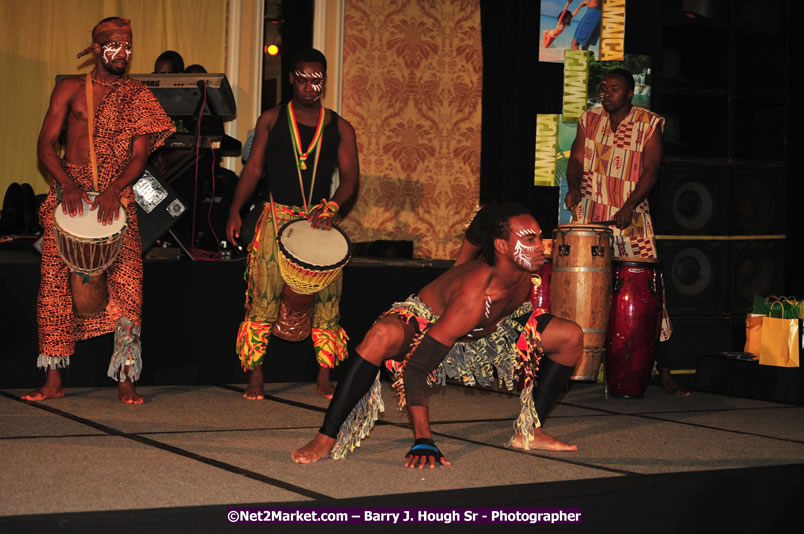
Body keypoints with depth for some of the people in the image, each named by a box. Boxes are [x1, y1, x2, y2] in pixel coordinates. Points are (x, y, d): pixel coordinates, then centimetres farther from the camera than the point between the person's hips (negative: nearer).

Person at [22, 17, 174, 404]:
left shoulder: (138, 96, 8)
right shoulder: (70, 88, 8)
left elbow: (138, 157, 1)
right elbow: (46, 145, 3)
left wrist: (112, 191, -17)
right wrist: (68, 184, -14)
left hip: (117, 197, -1)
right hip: (68, 192, 1)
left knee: (126, 284, -13)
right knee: (55, 284, -3)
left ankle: (125, 380, -10)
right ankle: (53, 380, 6)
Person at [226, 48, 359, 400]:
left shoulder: (340, 128, 10)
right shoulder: (271, 120, 10)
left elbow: (350, 177, 3)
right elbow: (253, 169, 5)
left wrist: (332, 206, -16)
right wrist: (235, 211, -6)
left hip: (321, 219, 1)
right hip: (277, 216, -1)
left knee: (325, 298, -3)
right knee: (264, 295, -7)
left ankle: (325, 377, 4)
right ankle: (255, 374, 1)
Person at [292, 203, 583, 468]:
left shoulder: (525, 270, -20)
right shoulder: (472, 297, -41)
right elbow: (415, 369, -40)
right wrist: (423, 442, -42)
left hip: (488, 331, 7)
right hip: (425, 324, -7)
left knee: (571, 337, -4)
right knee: (382, 336, -43)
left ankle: (529, 432, 12)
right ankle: (326, 439, -33)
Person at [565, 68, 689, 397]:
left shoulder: (649, 124, 2)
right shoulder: (589, 120, 12)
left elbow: (651, 169, -6)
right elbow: (576, 158, 8)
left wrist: (629, 206, -19)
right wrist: (574, 187, -15)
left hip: (632, 218, -2)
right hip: (590, 215, 3)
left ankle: (663, 370, -3)